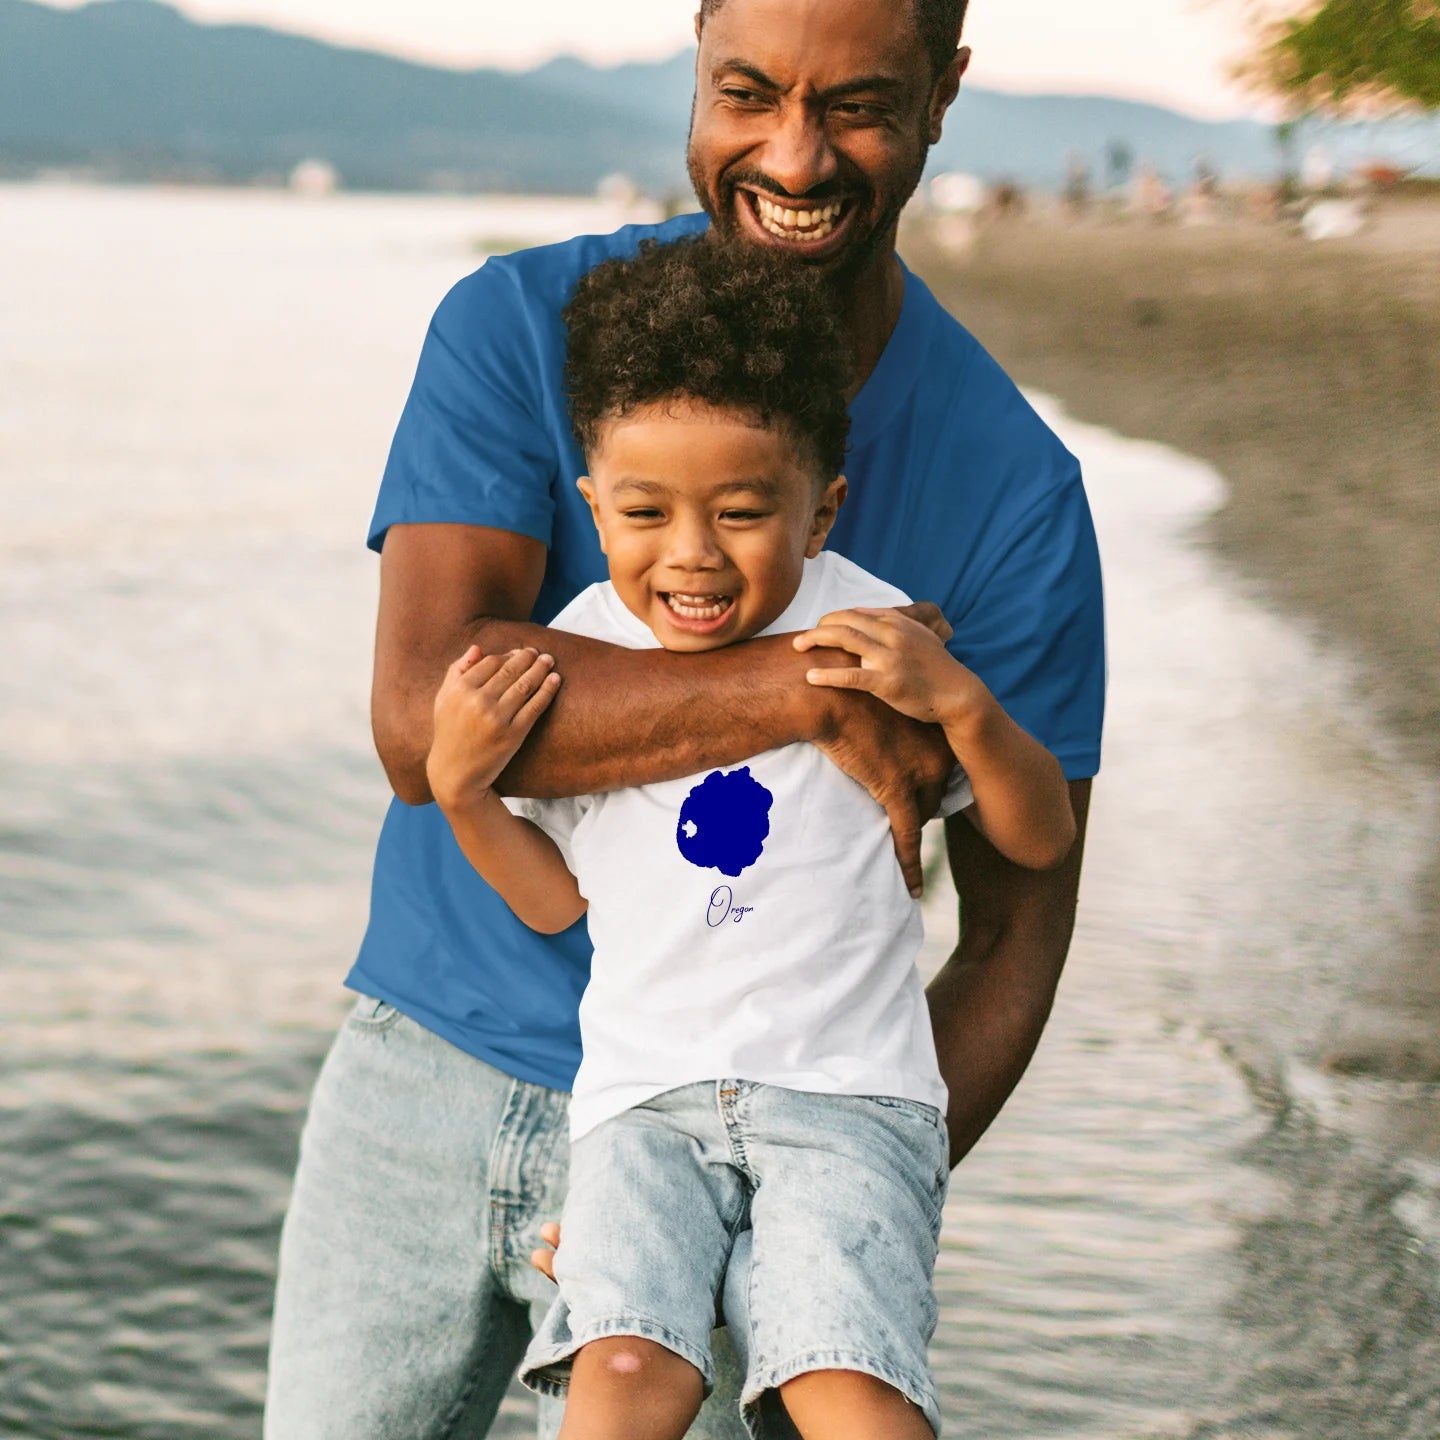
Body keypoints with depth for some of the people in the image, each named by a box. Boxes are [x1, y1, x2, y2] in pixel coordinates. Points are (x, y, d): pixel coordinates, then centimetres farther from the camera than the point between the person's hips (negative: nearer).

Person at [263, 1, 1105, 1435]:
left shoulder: (1013, 492, -9)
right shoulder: (517, 327, -8)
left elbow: (1015, 935, -4)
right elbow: (421, 716, -22)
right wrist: (809, 686, -30)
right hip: (422, 1071, 2)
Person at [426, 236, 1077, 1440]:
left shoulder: (868, 637, -1)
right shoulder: (577, 652, 5)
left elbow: (1041, 842, 4)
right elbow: (557, 898, 13)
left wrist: (959, 701, -13)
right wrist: (460, 786, -4)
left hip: (848, 1085, -1)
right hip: (644, 1092, 2)